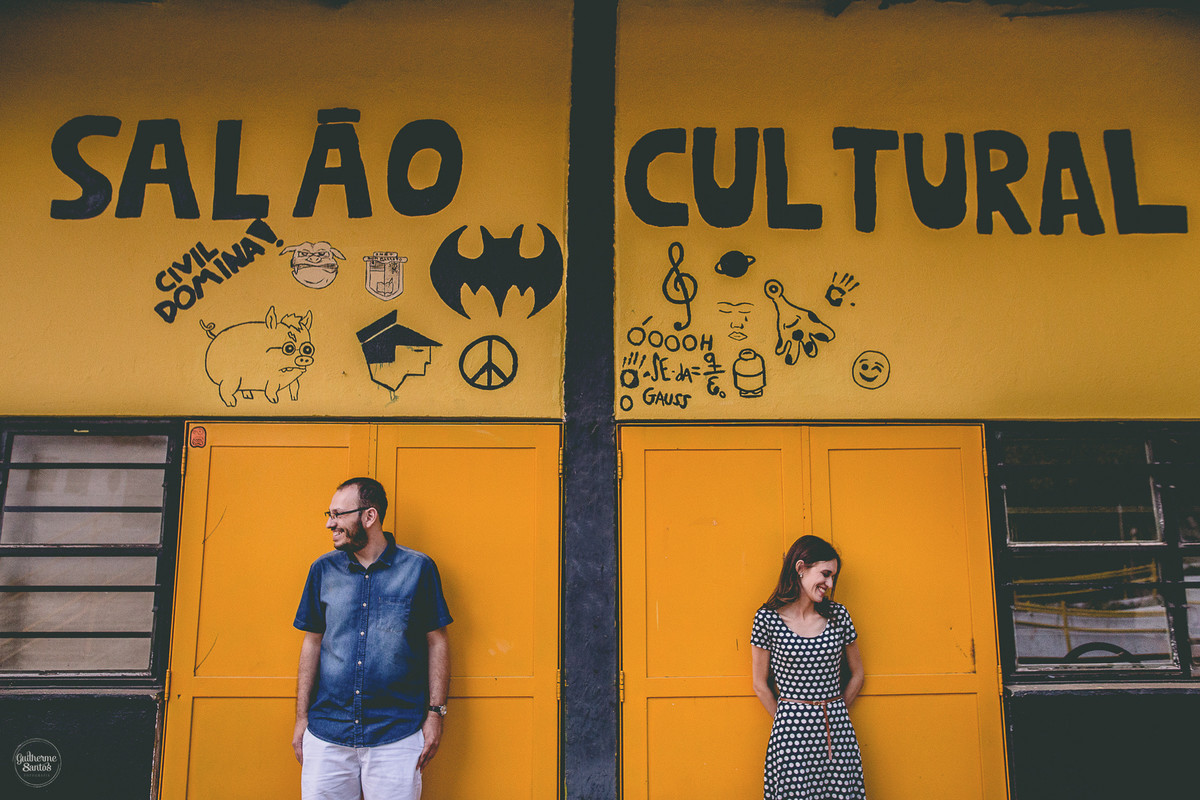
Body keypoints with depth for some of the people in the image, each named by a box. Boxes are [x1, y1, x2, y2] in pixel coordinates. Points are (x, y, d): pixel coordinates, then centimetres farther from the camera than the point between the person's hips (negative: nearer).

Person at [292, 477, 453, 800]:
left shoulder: (419, 568, -2)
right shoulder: (323, 569, 6)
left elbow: (437, 642, 2)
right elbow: (312, 642, 11)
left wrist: (435, 713, -3)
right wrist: (301, 718, 8)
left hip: (396, 736, -2)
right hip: (326, 733, 3)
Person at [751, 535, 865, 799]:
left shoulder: (838, 614, 5)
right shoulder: (768, 618, -4)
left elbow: (857, 673, 16)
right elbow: (760, 685, 3)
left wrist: (834, 712, 13)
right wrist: (787, 721, 7)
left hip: (838, 732, 3)